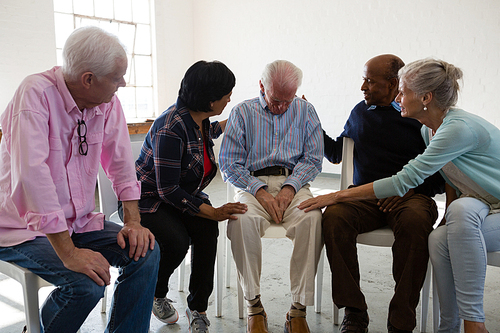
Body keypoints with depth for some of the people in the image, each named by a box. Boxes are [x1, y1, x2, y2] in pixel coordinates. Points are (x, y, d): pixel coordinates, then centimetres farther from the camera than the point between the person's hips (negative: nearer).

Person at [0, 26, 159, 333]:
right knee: (87, 283, -26)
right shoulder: (36, 93, -21)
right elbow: (32, 175, -30)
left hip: (78, 221, 6)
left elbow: (121, 163, 4)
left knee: (145, 251, -11)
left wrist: (133, 222, -8)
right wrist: (68, 253, -32)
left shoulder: (109, 102, -2)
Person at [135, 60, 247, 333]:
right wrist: (214, 212, -30)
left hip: (182, 195, 7)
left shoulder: (199, 118, -2)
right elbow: (168, 190, -27)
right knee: (175, 241, -32)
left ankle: (198, 308, -9)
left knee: (207, 229, -24)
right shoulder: (171, 127, -28)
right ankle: (156, 294, 2)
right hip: (147, 198, -7)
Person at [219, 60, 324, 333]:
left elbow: (313, 159, 6)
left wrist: (289, 188, -12)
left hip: (293, 183, 1)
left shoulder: (305, 111, 13)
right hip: (253, 184, 0)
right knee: (242, 219, -34)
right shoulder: (242, 112, 8)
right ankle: (254, 307, -19)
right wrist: (260, 191, -12)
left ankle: (298, 310, -22)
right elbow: (229, 164, 2)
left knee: (313, 218, -33)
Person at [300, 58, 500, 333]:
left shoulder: (459, 129, -27)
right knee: (439, 240, -25)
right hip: (474, 212, 7)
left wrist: (337, 196, -28)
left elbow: (404, 181, -30)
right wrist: (450, 215, 2)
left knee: (464, 209, -39)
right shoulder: (429, 129, 3)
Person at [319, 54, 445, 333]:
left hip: (411, 196, -2)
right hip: (364, 195, 3)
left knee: (415, 221, -37)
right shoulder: (360, 113, 17)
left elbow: (443, 177, 5)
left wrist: (408, 189, -11)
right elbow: (336, 153, 30)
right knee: (334, 215, -30)